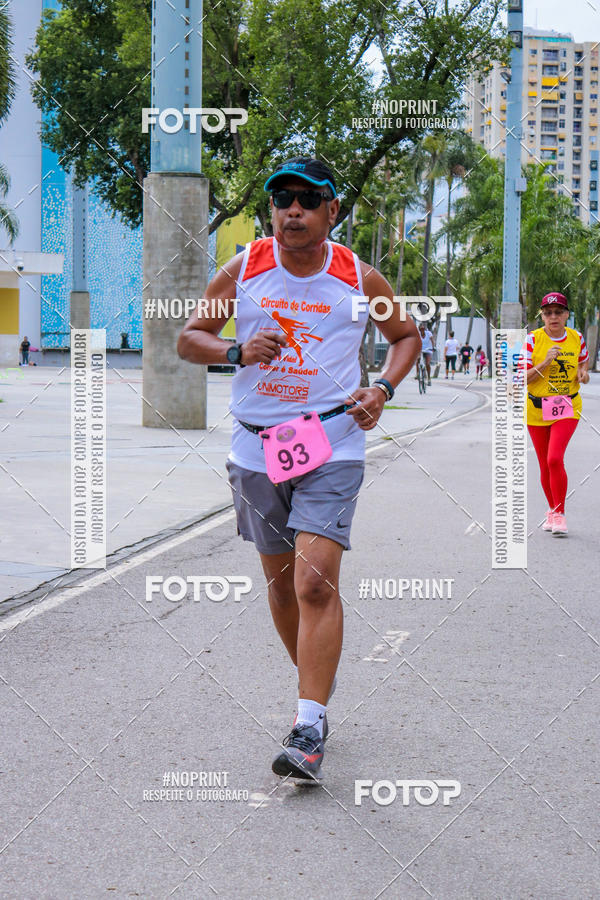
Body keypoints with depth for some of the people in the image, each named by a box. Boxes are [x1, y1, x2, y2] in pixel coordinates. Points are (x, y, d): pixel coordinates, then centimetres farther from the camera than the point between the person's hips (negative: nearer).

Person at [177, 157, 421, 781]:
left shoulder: (360, 279, 0)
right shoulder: (243, 271, 2)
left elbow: (407, 335, 16)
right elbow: (188, 338, 9)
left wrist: (382, 389, -1)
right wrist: (238, 350, -11)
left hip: (331, 444, -3)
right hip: (255, 447, 3)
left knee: (315, 582, -16)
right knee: (280, 582, 13)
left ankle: (310, 726, -13)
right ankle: (314, 679, 37)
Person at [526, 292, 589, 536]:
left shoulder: (576, 338, 1)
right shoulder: (532, 340, -7)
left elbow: (584, 360, 22)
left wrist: (582, 371, 1)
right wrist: (544, 364, -23)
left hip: (567, 408, 0)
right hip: (537, 410, 0)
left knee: (555, 459, -17)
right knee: (545, 465, 9)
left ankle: (559, 514, -5)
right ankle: (552, 510, 30)